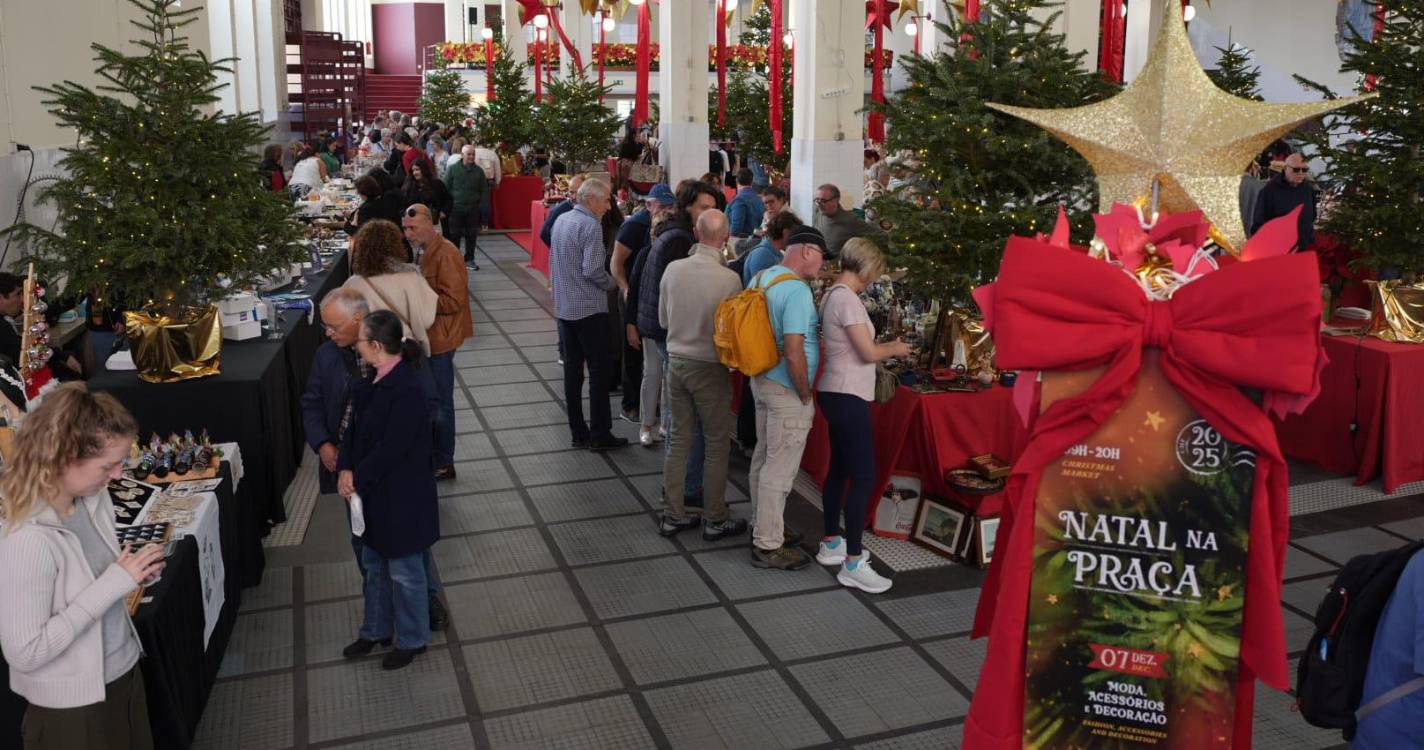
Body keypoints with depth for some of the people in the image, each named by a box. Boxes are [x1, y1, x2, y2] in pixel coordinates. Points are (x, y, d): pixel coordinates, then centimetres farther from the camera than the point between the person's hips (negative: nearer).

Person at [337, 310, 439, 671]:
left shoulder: (407, 392, -27)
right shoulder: (371, 384, 1)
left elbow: (390, 449, -25)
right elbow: (354, 429, 5)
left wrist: (357, 478, -16)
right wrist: (346, 470, -9)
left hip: (402, 499, -9)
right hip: (374, 493, 9)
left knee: (404, 572, 10)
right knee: (373, 564, 23)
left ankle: (412, 639, 30)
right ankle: (376, 631, 43)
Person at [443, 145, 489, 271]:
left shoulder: (479, 170, 6)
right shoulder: (452, 169, -1)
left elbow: (483, 190, 10)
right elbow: (446, 188, 1)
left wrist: (481, 206, 1)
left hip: (473, 209, 2)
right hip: (456, 208, -2)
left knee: (472, 235, 6)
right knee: (454, 235, 3)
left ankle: (469, 259, 16)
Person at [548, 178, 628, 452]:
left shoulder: (561, 221, 10)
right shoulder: (590, 226, -16)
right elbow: (592, 270, -22)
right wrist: (611, 284, -5)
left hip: (564, 307, 8)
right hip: (589, 309, -8)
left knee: (572, 370, 10)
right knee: (599, 371, -1)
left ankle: (577, 433, 15)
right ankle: (600, 435, 2)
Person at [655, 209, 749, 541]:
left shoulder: (673, 269, -6)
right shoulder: (729, 279, -20)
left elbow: (663, 320, 6)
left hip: (676, 360, 5)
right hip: (710, 367, -5)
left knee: (678, 439, 15)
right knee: (716, 445, 9)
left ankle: (672, 514, 24)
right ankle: (715, 520, 19)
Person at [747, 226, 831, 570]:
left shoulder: (761, 278, 7)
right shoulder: (797, 291, -21)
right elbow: (794, 352, -26)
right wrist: (805, 396, -14)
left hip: (761, 380, 10)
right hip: (786, 391, -10)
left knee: (763, 459, 19)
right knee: (780, 469, -1)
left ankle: (766, 528, 33)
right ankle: (768, 547, 8)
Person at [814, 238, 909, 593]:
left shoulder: (833, 295, 12)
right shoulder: (847, 299, -18)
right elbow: (869, 353, -18)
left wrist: (887, 346, 11)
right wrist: (895, 349, -1)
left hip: (837, 394, 11)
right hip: (848, 397, -10)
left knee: (839, 470, 18)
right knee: (863, 476, -7)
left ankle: (831, 544, 29)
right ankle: (852, 563, -3)